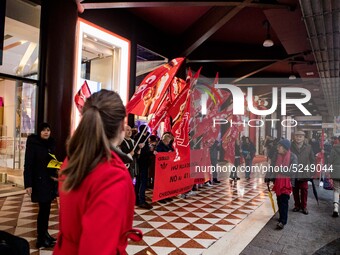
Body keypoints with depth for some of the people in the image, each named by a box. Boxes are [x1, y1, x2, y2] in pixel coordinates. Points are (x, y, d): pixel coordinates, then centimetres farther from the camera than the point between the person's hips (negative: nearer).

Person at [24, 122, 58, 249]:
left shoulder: (51, 144, 8)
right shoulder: (33, 144, -11)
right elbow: (28, 165, -13)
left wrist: (55, 175, -1)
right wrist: (28, 184, -17)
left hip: (50, 181, 6)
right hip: (39, 181, -6)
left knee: (46, 208, 14)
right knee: (44, 209, -2)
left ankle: (44, 234, 30)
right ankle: (41, 239, 11)